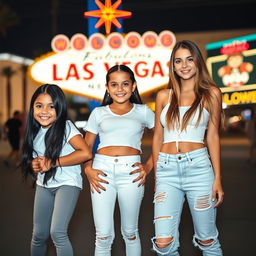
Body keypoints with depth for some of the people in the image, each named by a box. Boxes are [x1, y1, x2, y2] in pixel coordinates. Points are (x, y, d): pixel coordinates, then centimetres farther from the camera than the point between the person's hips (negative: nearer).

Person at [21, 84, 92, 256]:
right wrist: (35, 165, -7)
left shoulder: (66, 127, -13)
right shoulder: (35, 132, 7)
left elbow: (86, 153, -26)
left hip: (67, 183, -6)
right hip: (44, 185, 6)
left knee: (57, 232, -20)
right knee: (39, 235, 10)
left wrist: (51, 163, -20)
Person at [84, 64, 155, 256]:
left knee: (130, 233, 11)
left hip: (131, 171, 0)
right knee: (104, 235, 1)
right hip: (102, 169, 1)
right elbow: (86, 146, 13)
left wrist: (149, 166, -3)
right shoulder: (99, 113, 13)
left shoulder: (143, 111, 11)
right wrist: (88, 170, -5)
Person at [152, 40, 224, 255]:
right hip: (167, 169, 2)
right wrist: (156, 173, 11)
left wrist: (218, 178, -1)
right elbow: (158, 136, 14)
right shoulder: (164, 96, 11)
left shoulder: (211, 93, 6)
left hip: (198, 166, -1)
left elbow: (213, 136, 5)